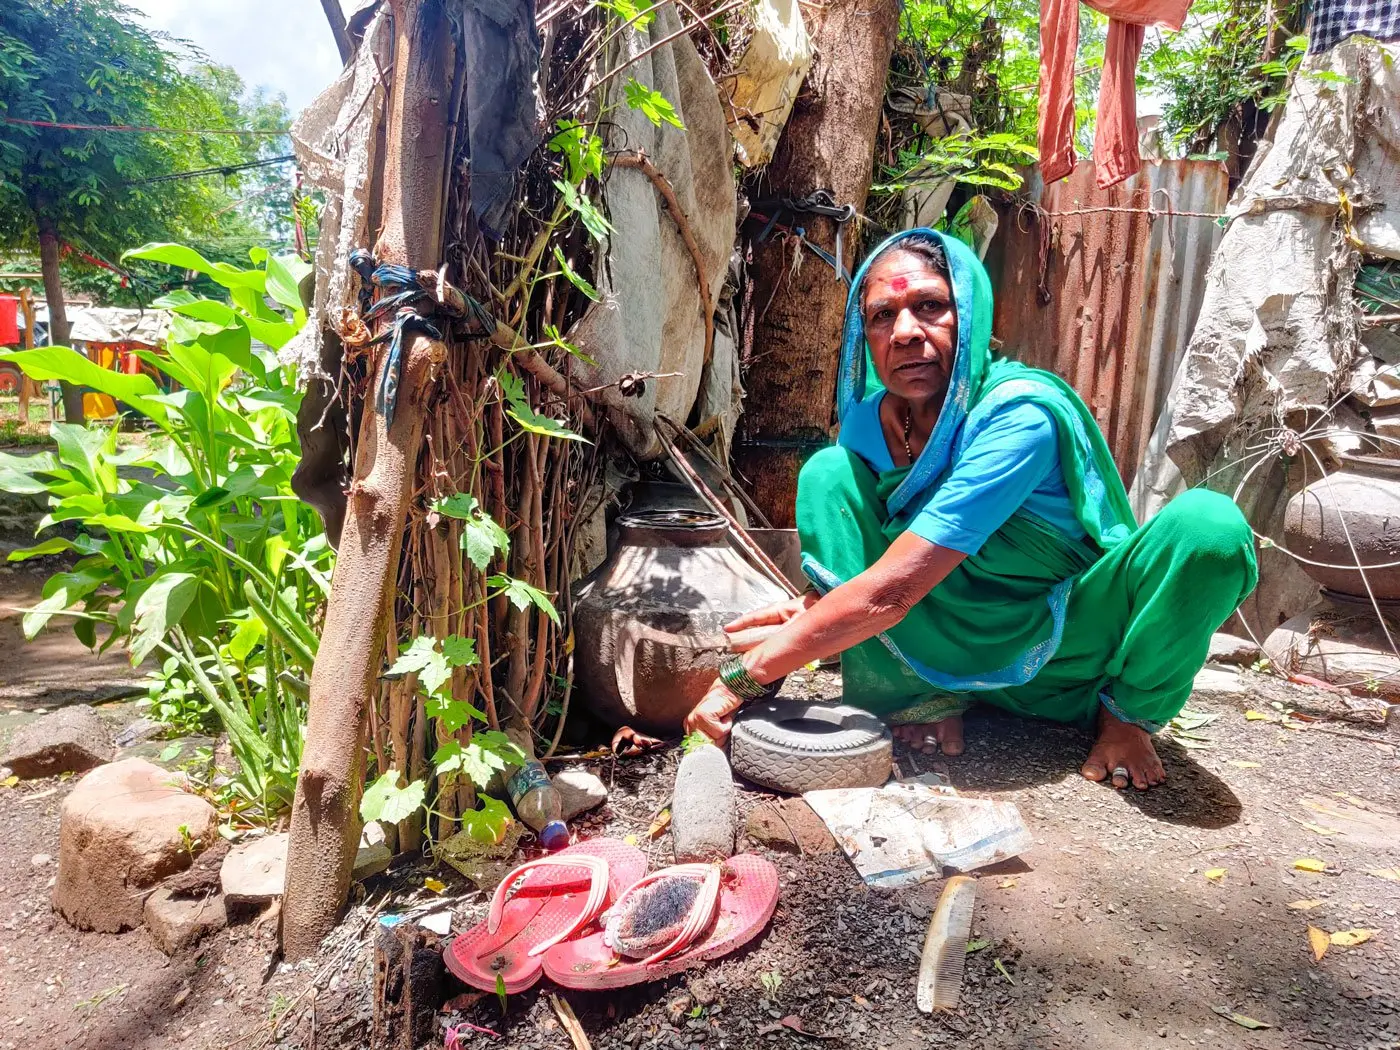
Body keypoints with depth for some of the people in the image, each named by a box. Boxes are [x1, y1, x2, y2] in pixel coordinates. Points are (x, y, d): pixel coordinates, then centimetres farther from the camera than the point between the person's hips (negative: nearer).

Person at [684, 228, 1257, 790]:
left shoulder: (1023, 414, -29)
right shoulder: (866, 420, -10)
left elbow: (888, 592, -34)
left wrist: (744, 677, -30)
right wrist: (810, 610, -17)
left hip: (1069, 654, -3)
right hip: (966, 654, 3)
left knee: (1210, 526, -32)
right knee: (827, 471, -15)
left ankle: (1130, 711, -3)